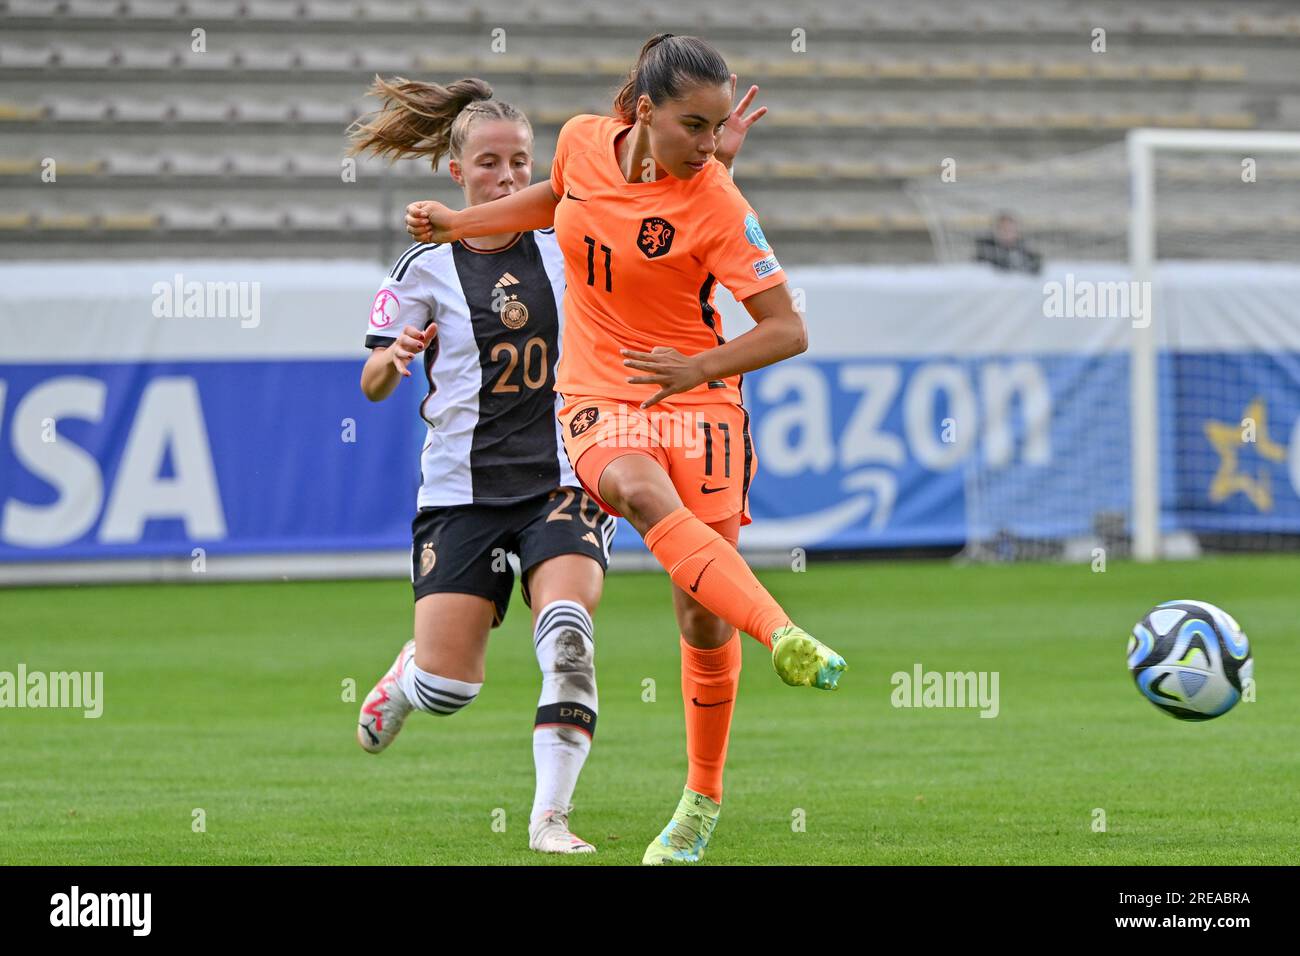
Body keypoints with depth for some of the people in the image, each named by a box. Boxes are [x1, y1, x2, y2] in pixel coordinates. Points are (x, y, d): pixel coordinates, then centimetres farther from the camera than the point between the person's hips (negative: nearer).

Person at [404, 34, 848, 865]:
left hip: (697, 404, -2)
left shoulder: (716, 204, -15)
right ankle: (785, 638, -50)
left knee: (703, 618, -2)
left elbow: (788, 330, -14)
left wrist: (702, 367, -26)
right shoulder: (584, 142, -4)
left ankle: (703, 798, 19)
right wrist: (458, 223, 18)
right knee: (642, 493, -35)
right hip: (599, 399, 2)